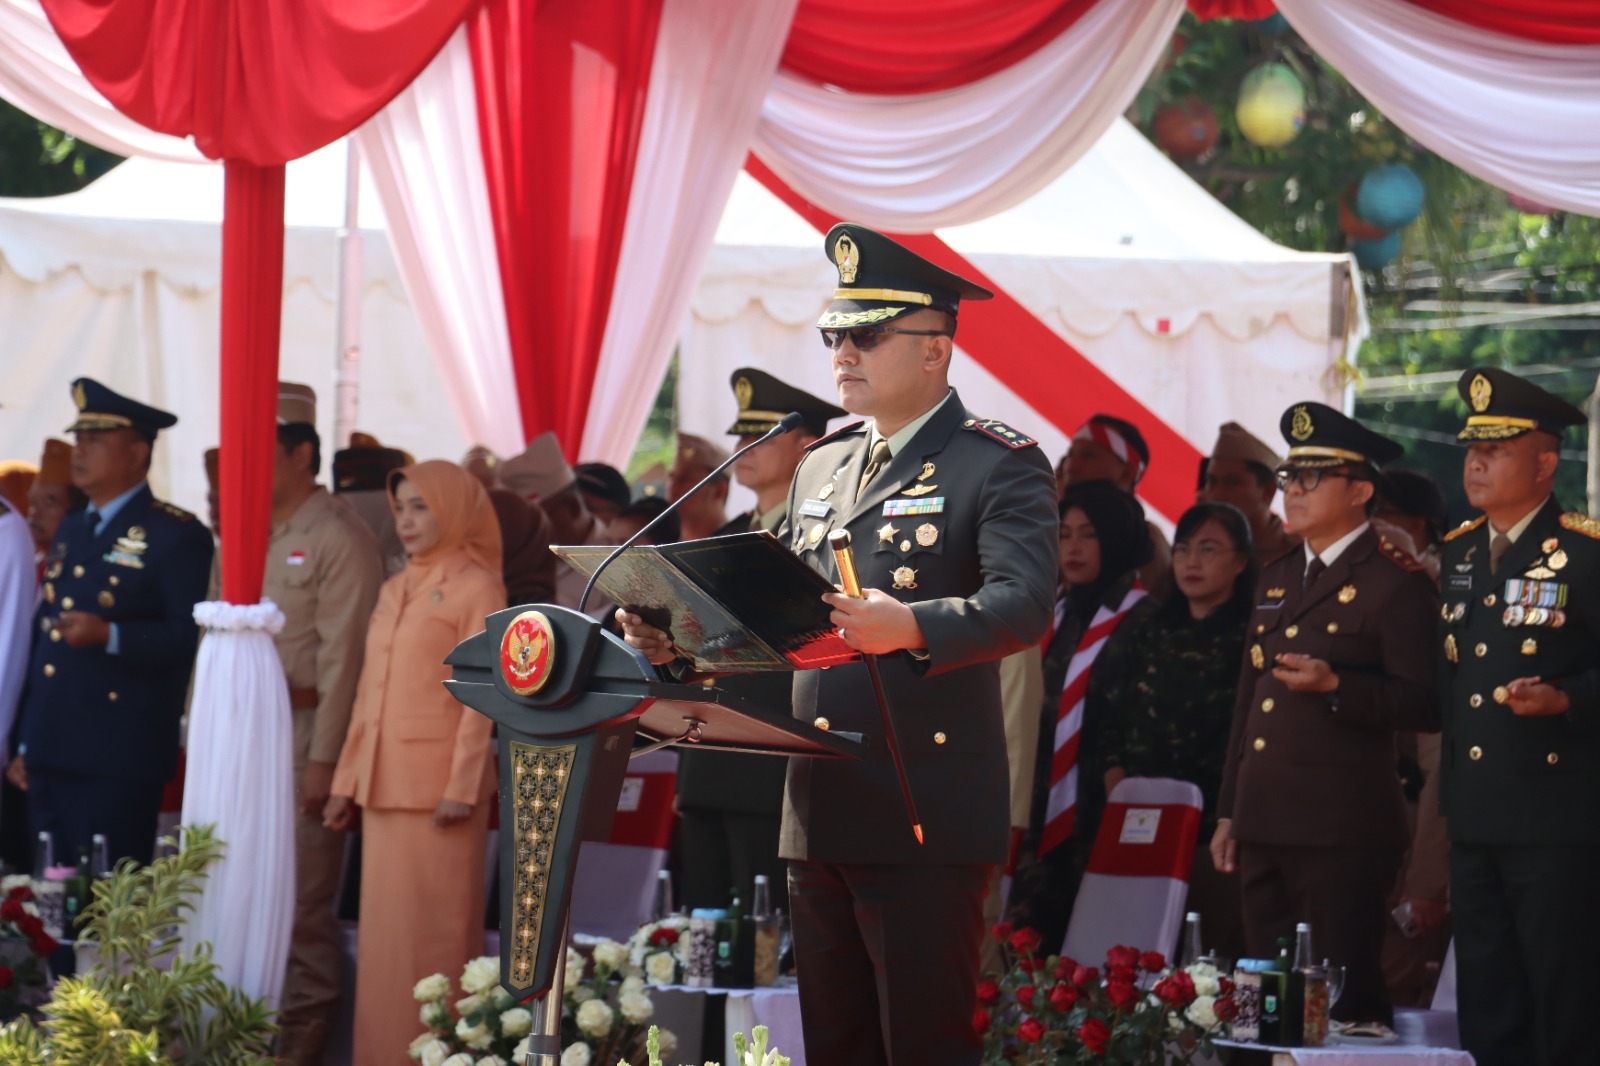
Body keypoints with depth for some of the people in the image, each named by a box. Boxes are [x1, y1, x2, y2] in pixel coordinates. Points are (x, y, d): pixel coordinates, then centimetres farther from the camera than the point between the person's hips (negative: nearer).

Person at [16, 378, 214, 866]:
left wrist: (109, 636, -26)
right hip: (51, 754, 7)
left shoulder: (176, 535, -5)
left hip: (117, 763, -7)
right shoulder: (70, 530, 20)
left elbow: (192, 637, -14)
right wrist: (26, 743, 21)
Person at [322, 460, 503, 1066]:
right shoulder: (394, 591, 17)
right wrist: (347, 780, 14)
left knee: (435, 925, -4)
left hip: (439, 784, -7)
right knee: (384, 925, 7)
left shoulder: (475, 589, -3)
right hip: (385, 783, 7)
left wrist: (462, 787, -15)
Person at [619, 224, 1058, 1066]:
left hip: (928, 815, -7)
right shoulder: (821, 468, 19)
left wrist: (910, 628, -38)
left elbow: (1024, 604, -20)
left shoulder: (1000, 465, -5)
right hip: (819, 810, 7)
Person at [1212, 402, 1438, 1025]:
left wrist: (1335, 686, -24)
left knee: (1342, 997, -7)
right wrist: (1228, 814, 20)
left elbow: (1426, 705, -12)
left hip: (1343, 831, -8)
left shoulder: (1395, 584, -5)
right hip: (1265, 827, 8)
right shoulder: (1276, 580, 19)